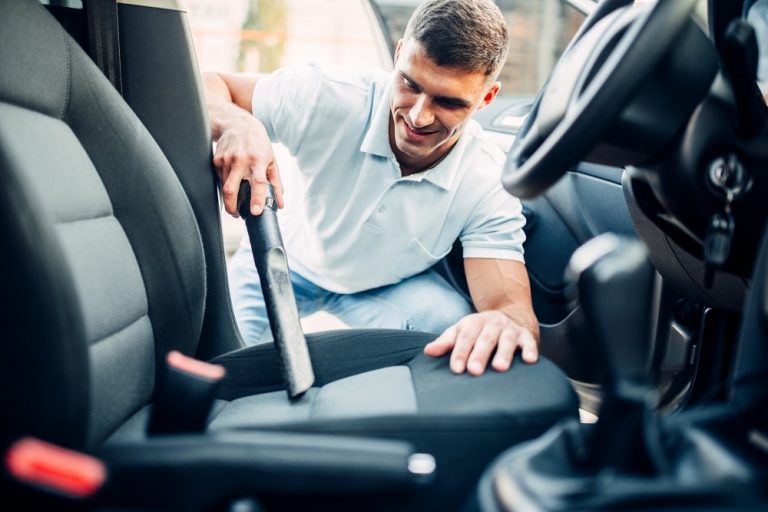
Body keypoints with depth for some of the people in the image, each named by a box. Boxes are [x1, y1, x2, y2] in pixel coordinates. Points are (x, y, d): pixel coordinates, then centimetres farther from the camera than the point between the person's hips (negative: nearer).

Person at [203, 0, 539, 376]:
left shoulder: (488, 182, -29)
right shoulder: (331, 100, -32)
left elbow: (510, 303, -34)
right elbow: (204, 87, -24)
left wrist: (507, 323, -61)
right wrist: (236, 123, -50)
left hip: (394, 285, 1)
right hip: (291, 262, 0)